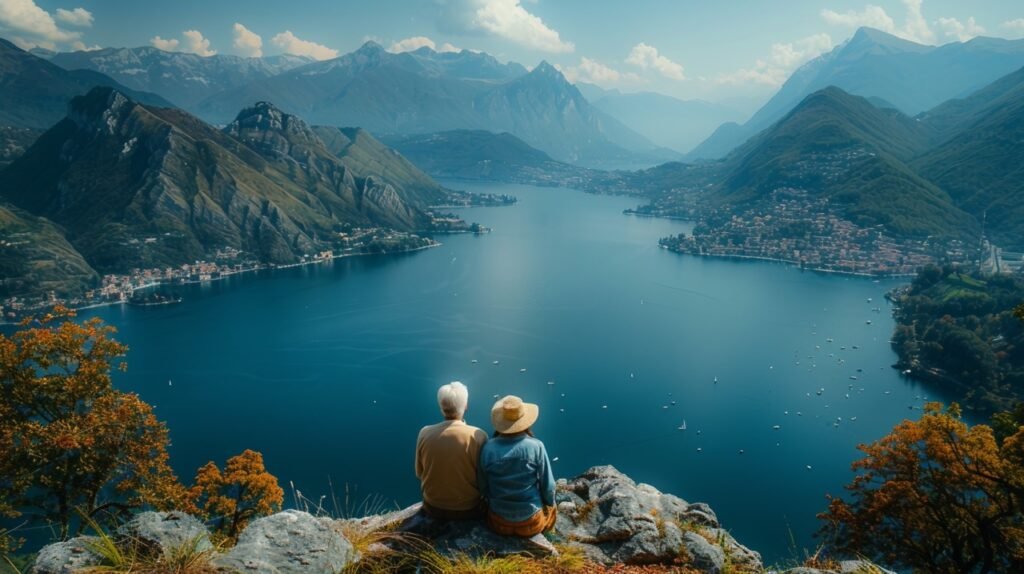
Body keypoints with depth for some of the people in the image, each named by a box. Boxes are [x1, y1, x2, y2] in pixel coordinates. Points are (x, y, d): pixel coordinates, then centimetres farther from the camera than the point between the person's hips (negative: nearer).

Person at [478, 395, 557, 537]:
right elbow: (548, 486, -11)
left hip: (499, 522, 2)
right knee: (549, 508, 32)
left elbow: (483, 486, -4)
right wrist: (550, 504, 11)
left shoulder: (488, 448, -16)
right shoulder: (536, 447, -20)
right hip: (531, 521, -1)